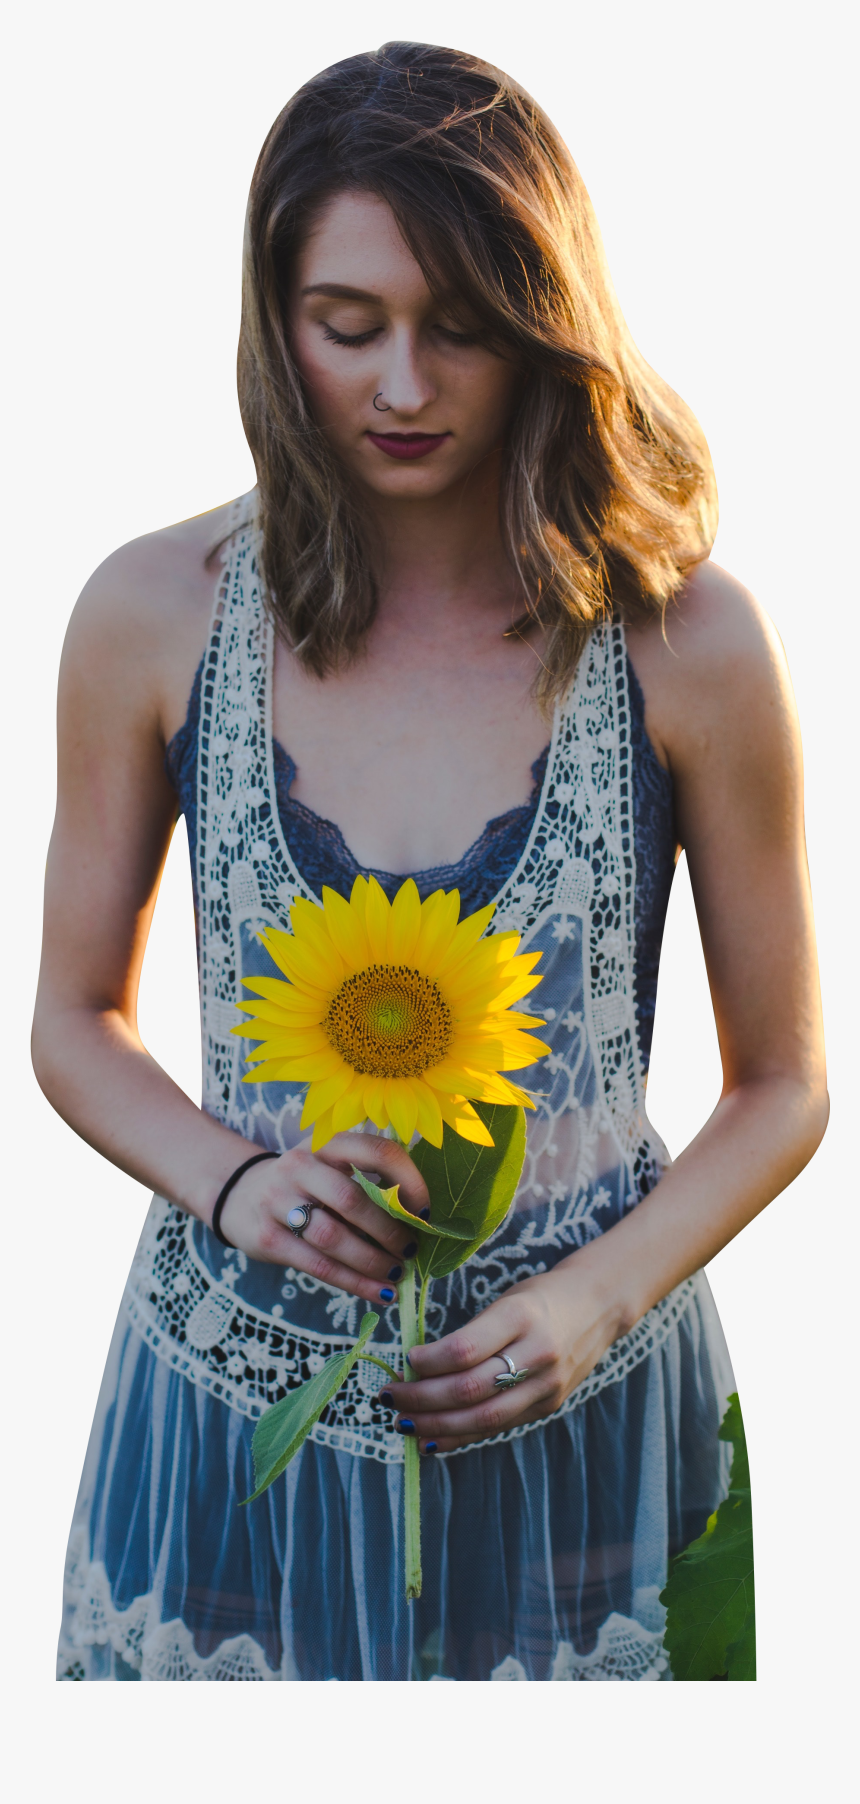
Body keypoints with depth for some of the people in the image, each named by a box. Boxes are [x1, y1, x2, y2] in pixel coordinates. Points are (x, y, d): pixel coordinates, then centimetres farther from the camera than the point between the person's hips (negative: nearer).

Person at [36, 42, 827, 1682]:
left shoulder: (684, 640, -10)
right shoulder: (155, 616, -7)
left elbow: (782, 1085, -1)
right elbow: (78, 1022, 4)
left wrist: (595, 1300, -15)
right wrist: (231, 1182, -13)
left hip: (568, 1419, -1)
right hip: (236, 1407, 1)